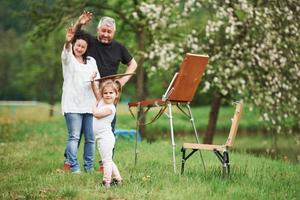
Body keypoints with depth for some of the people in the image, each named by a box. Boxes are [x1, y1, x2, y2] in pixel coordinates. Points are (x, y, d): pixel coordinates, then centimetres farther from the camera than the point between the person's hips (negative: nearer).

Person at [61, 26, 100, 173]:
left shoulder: (91, 61, 16)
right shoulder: (68, 59, 6)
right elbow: (66, 51, -19)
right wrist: (67, 41, -42)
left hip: (89, 105, 4)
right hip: (72, 105, -4)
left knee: (90, 138, 3)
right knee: (74, 136, -10)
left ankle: (89, 166, 11)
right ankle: (74, 167, -9)